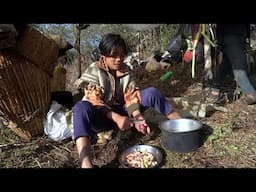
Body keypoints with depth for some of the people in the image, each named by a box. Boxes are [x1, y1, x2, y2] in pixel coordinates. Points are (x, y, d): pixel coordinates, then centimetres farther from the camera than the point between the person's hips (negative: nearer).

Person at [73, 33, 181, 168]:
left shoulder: (126, 71, 1)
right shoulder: (94, 71, -10)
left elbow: (131, 96, -6)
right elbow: (94, 102, -20)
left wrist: (137, 117, -25)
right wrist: (116, 118, -34)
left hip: (120, 111, 3)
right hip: (101, 116, -3)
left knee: (152, 92, -14)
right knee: (81, 107, -38)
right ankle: (86, 163, -57)